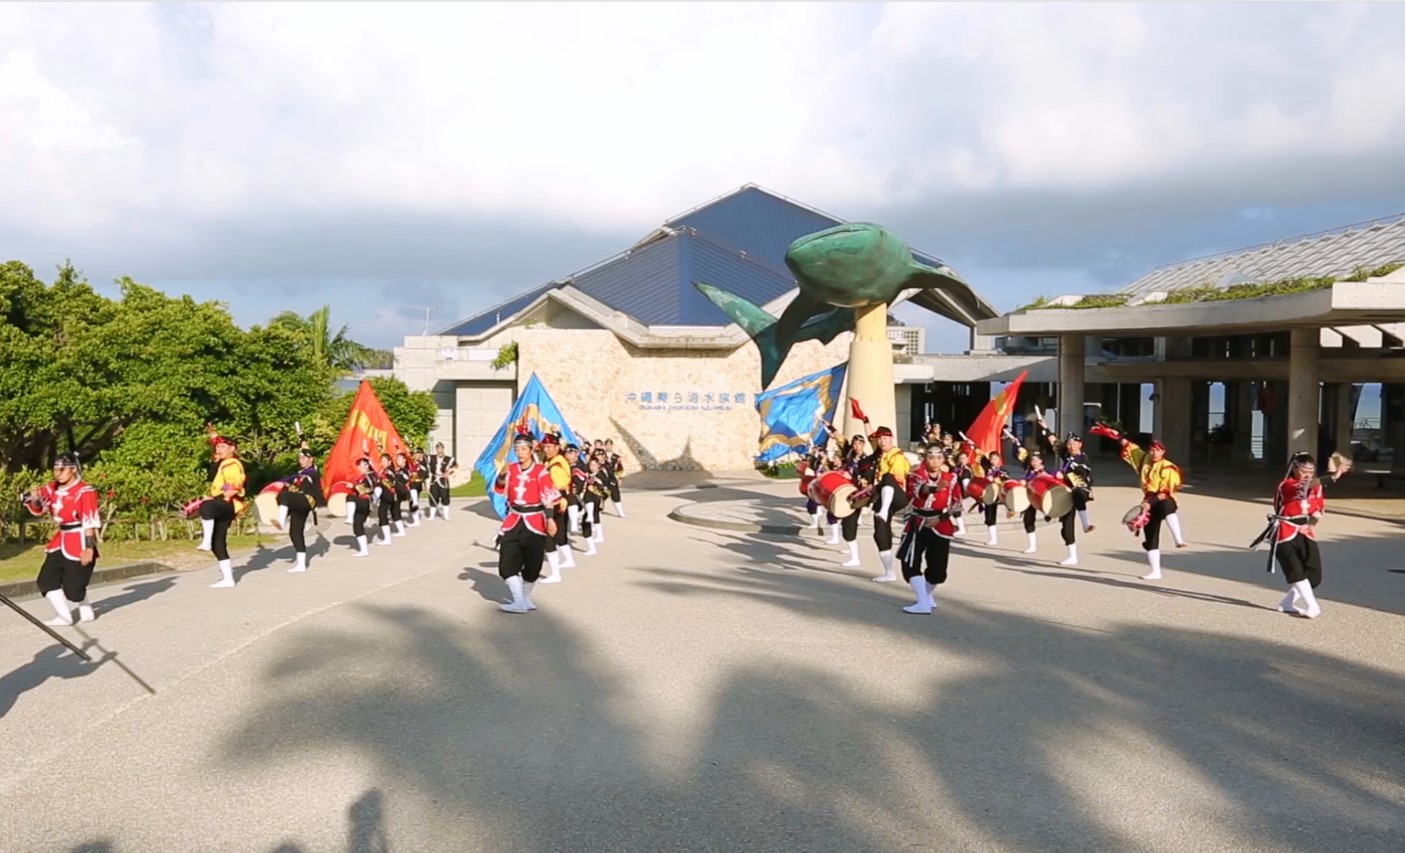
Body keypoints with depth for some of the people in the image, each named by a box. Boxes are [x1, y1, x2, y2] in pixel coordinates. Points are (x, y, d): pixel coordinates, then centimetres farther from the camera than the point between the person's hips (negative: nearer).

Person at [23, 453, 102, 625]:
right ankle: (64, 615, 10)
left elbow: (90, 522, -18)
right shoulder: (53, 488, 6)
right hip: (60, 541, 8)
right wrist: (35, 499, -8)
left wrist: (89, 547, -21)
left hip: (79, 543, -8)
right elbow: (37, 509, 15)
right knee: (46, 580, 5)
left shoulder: (84, 491, -17)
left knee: (73, 585, -4)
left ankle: (86, 612, 20)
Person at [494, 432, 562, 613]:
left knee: (532, 564, 4)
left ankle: (526, 598, 24)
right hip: (513, 522, 4)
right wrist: (502, 475, -17)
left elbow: (548, 496, -12)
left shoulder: (540, 471, -9)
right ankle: (519, 601, 0)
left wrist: (550, 519, -20)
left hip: (534, 523, -4)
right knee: (507, 562, -4)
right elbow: (499, 489, 2)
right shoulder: (511, 468, 5)